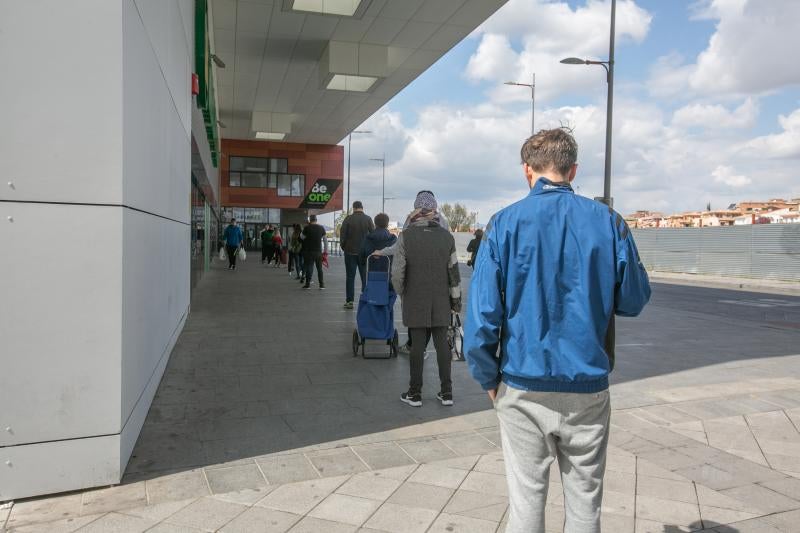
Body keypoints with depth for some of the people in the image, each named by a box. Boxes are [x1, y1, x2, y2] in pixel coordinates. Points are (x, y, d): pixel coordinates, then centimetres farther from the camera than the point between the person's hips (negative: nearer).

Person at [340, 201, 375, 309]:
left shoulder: (348, 219, -5)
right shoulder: (368, 219, -3)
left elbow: (342, 235, -4)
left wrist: (344, 247, 10)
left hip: (350, 252, 0)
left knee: (350, 277, 5)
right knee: (365, 277, 8)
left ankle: (349, 301, 4)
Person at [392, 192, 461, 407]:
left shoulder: (406, 236, -7)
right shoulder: (446, 236, 1)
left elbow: (397, 272, -8)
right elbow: (454, 271, 2)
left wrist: (401, 292, 9)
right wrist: (456, 298, 11)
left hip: (415, 301, -2)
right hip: (440, 301, 2)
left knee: (417, 345, 3)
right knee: (442, 344, 9)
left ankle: (415, 393, 12)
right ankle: (446, 392, 15)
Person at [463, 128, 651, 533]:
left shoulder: (504, 224, -7)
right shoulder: (608, 222, -3)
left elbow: (482, 313, -10)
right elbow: (634, 301, 5)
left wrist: (488, 378, 2)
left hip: (522, 388, -1)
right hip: (587, 388, 1)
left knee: (526, 497, 13)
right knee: (585, 500, 17)